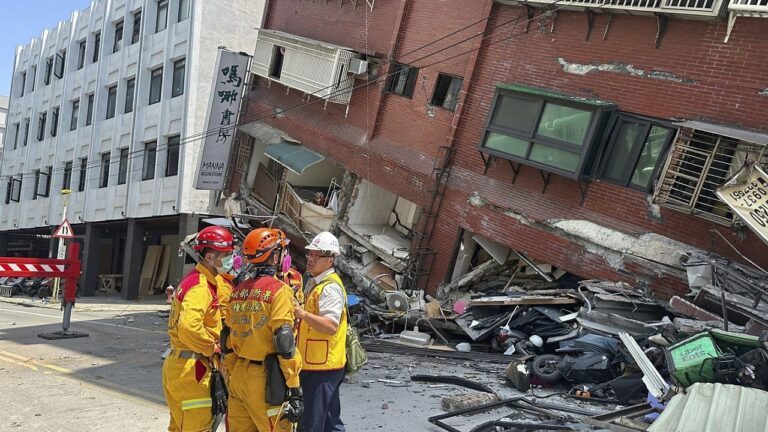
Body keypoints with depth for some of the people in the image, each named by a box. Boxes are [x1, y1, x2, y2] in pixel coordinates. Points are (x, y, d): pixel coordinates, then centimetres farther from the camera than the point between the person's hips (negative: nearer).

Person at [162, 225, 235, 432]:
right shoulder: (200, 286, -20)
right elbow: (189, 326, -35)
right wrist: (212, 348, -22)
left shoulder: (196, 280, 13)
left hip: (176, 364, 10)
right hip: (191, 369, -10)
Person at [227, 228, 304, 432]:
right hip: (264, 378, -7)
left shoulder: (238, 290, 9)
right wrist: (294, 389, -14)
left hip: (238, 376, 7)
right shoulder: (279, 290, -13)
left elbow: (228, 338, 14)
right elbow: (285, 343, -18)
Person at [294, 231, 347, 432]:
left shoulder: (330, 287, -17)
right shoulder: (314, 283, 16)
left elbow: (330, 326, -28)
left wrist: (302, 314, -33)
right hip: (316, 364, 10)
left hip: (322, 366, -10)